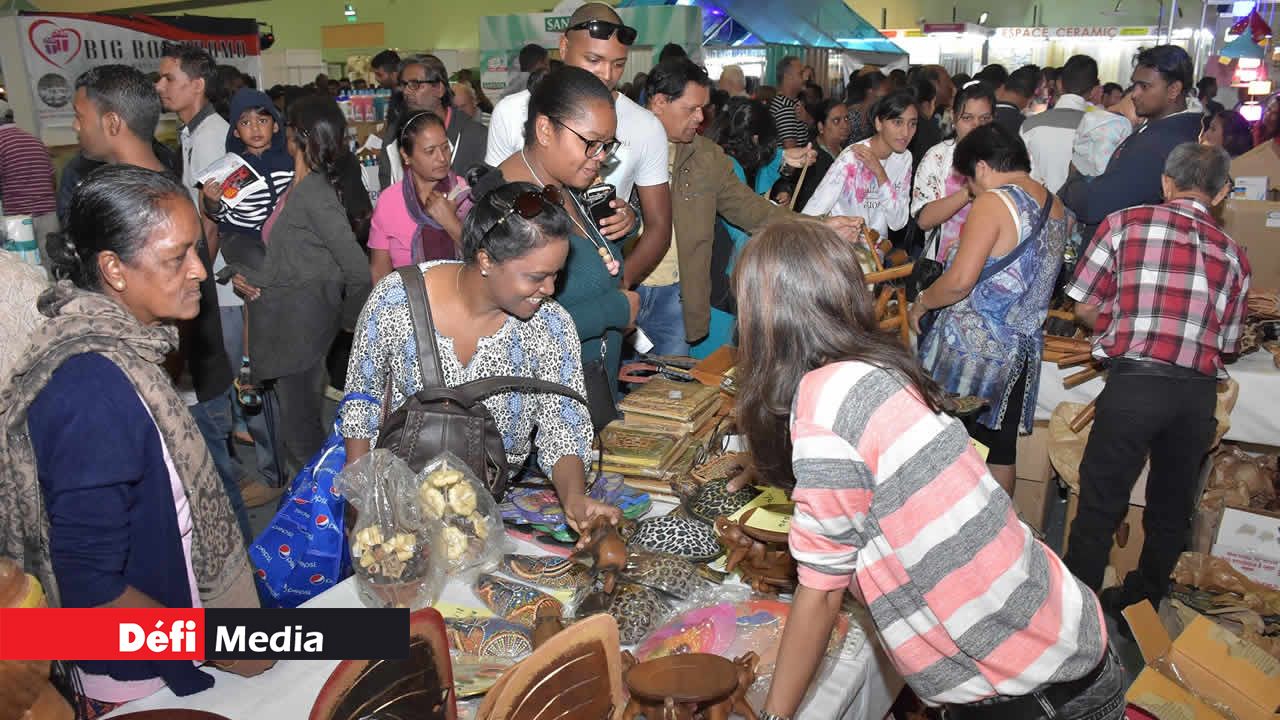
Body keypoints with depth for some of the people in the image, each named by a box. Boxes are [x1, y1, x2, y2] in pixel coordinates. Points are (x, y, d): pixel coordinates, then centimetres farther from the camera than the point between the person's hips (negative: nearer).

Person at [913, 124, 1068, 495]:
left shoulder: (993, 202, -15)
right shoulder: (1055, 207, 10)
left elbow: (960, 281, -22)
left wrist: (921, 302, -6)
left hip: (972, 348, -8)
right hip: (1023, 350, 8)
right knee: (1000, 454, 16)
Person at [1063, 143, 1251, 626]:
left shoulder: (1125, 223, 2)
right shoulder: (1233, 254, 11)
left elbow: (1084, 306, 2)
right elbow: (1227, 344, 11)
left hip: (1134, 382, -3)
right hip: (1199, 391, 4)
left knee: (1101, 502, 7)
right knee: (1171, 508, 19)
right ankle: (1140, 606, 35)